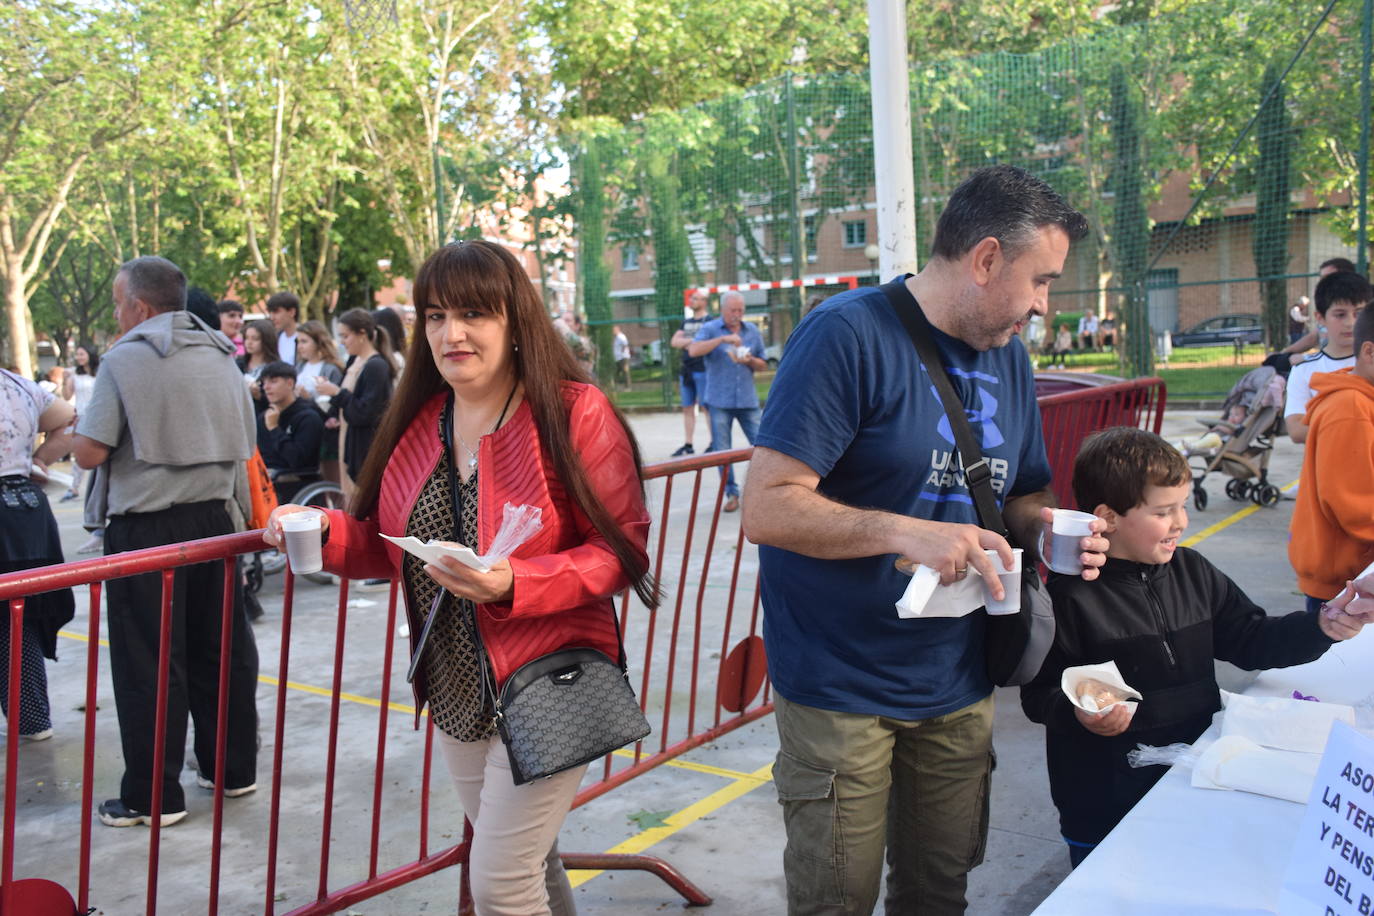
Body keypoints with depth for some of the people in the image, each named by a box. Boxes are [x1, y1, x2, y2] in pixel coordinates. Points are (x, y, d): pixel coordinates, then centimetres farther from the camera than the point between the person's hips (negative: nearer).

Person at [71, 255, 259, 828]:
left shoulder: (125, 359, -10)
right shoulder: (221, 358, 9)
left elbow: (89, 452, -13)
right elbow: (245, 447, 13)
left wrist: (84, 426, 7)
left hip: (147, 528, -6)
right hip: (215, 519, 6)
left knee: (148, 665, 2)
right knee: (221, 652, 14)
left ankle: (153, 796, 9)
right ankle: (233, 769, 25)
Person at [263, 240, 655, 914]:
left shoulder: (575, 413, -14)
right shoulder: (419, 420, 4)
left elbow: (623, 547, -15)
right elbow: (391, 545, 12)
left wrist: (514, 585, -28)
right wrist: (323, 532, -7)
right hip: (454, 689, 6)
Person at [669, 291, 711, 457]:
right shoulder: (686, 322, 18)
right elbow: (674, 342, 9)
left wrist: (685, 342, -8)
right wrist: (692, 341, -5)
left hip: (702, 370, -7)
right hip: (686, 370, 7)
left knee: (707, 406, -7)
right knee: (687, 408, 8)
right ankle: (688, 445, 13)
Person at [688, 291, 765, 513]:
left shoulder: (753, 331, 11)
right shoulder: (710, 329, 1)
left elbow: (762, 365, 15)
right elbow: (693, 350, -19)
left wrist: (750, 360, -7)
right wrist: (722, 339, -25)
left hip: (748, 400, 2)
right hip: (719, 401, -2)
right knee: (722, 451, 1)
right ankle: (731, 494, 11)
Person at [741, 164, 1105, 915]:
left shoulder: (1008, 354, 7)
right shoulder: (849, 334, -17)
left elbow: (1021, 494, 17)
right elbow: (766, 508, -21)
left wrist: (1042, 527, -6)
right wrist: (904, 532, -31)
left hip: (959, 686, 7)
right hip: (842, 691, -6)